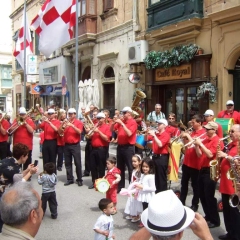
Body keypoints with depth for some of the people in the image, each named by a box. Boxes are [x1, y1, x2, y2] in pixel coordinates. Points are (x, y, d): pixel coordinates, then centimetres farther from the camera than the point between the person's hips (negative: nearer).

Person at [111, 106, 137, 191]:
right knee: (120, 167, 14)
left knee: (130, 168, -1)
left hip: (128, 147, -7)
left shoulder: (133, 122, -9)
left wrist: (122, 123, -22)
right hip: (120, 146, 7)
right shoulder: (121, 121, 9)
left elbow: (129, 133, -23)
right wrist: (114, 122, -5)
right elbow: (112, 129, 13)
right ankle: (120, 186, 24)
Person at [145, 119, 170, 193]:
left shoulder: (166, 135, -11)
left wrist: (154, 135, -22)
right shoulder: (155, 133, 9)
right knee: (155, 176, 15)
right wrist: (147, 133, -2)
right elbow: (146, 139, 18)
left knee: (162, 177, 0)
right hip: (155, 156, 7)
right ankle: (157, 191, 27)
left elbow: (160, 144, -23)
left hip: (162, 157, -7)